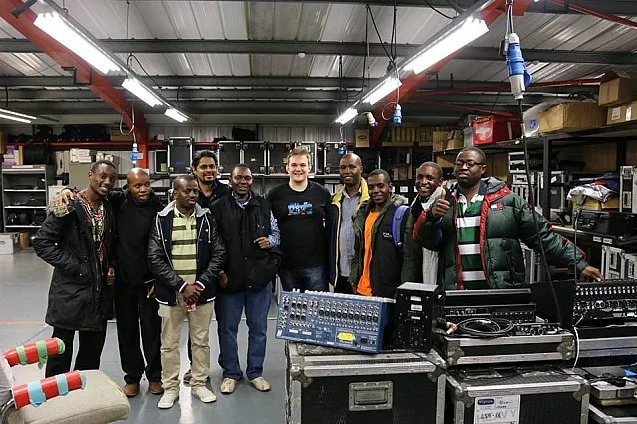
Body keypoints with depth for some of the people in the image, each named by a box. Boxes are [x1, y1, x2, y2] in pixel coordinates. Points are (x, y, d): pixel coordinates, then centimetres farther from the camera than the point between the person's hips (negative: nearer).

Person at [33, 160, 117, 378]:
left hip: (100, 291, 6)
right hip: (70, 291, -6)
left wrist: (111, 267, 4)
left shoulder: (109, 208, 8)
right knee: (61, 351, 5)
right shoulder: (69, 206, -11)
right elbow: (42, 242, -13)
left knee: (92, 351, 16)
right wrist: (74, 266, -15)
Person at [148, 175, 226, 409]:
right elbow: (155, 259, -8)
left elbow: (218, 254, -1)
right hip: (170, 293, -1)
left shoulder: (207, 218, 0)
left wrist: (201, 283, -11)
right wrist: (182, 285, -15)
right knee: (169, 343, 9)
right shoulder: (161, 220, -4)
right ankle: (170, 387, 25)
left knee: (201, 341, 12)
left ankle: (199, 383, 28)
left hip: (202, 292, 1)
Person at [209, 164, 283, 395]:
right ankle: (231, 373, 26)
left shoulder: (263, 206, 7)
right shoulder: (217, 208, 0)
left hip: (259, 277, 2)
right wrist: (219, 271, -6)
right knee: (227, 328, 9)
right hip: (228, 278, -1)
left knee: (259, 328, 10)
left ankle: (255, 372, 27)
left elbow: (275, 232, 16)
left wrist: (269, 241, -6)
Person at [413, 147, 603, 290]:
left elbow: (543, 236, 2)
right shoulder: (444, 203, 7)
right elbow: (427, 241, 3)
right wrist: (432, 217, -16)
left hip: (503, 294, -1)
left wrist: (579, 264, -3)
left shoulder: (508, 201, 1)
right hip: (455, 296, 1)